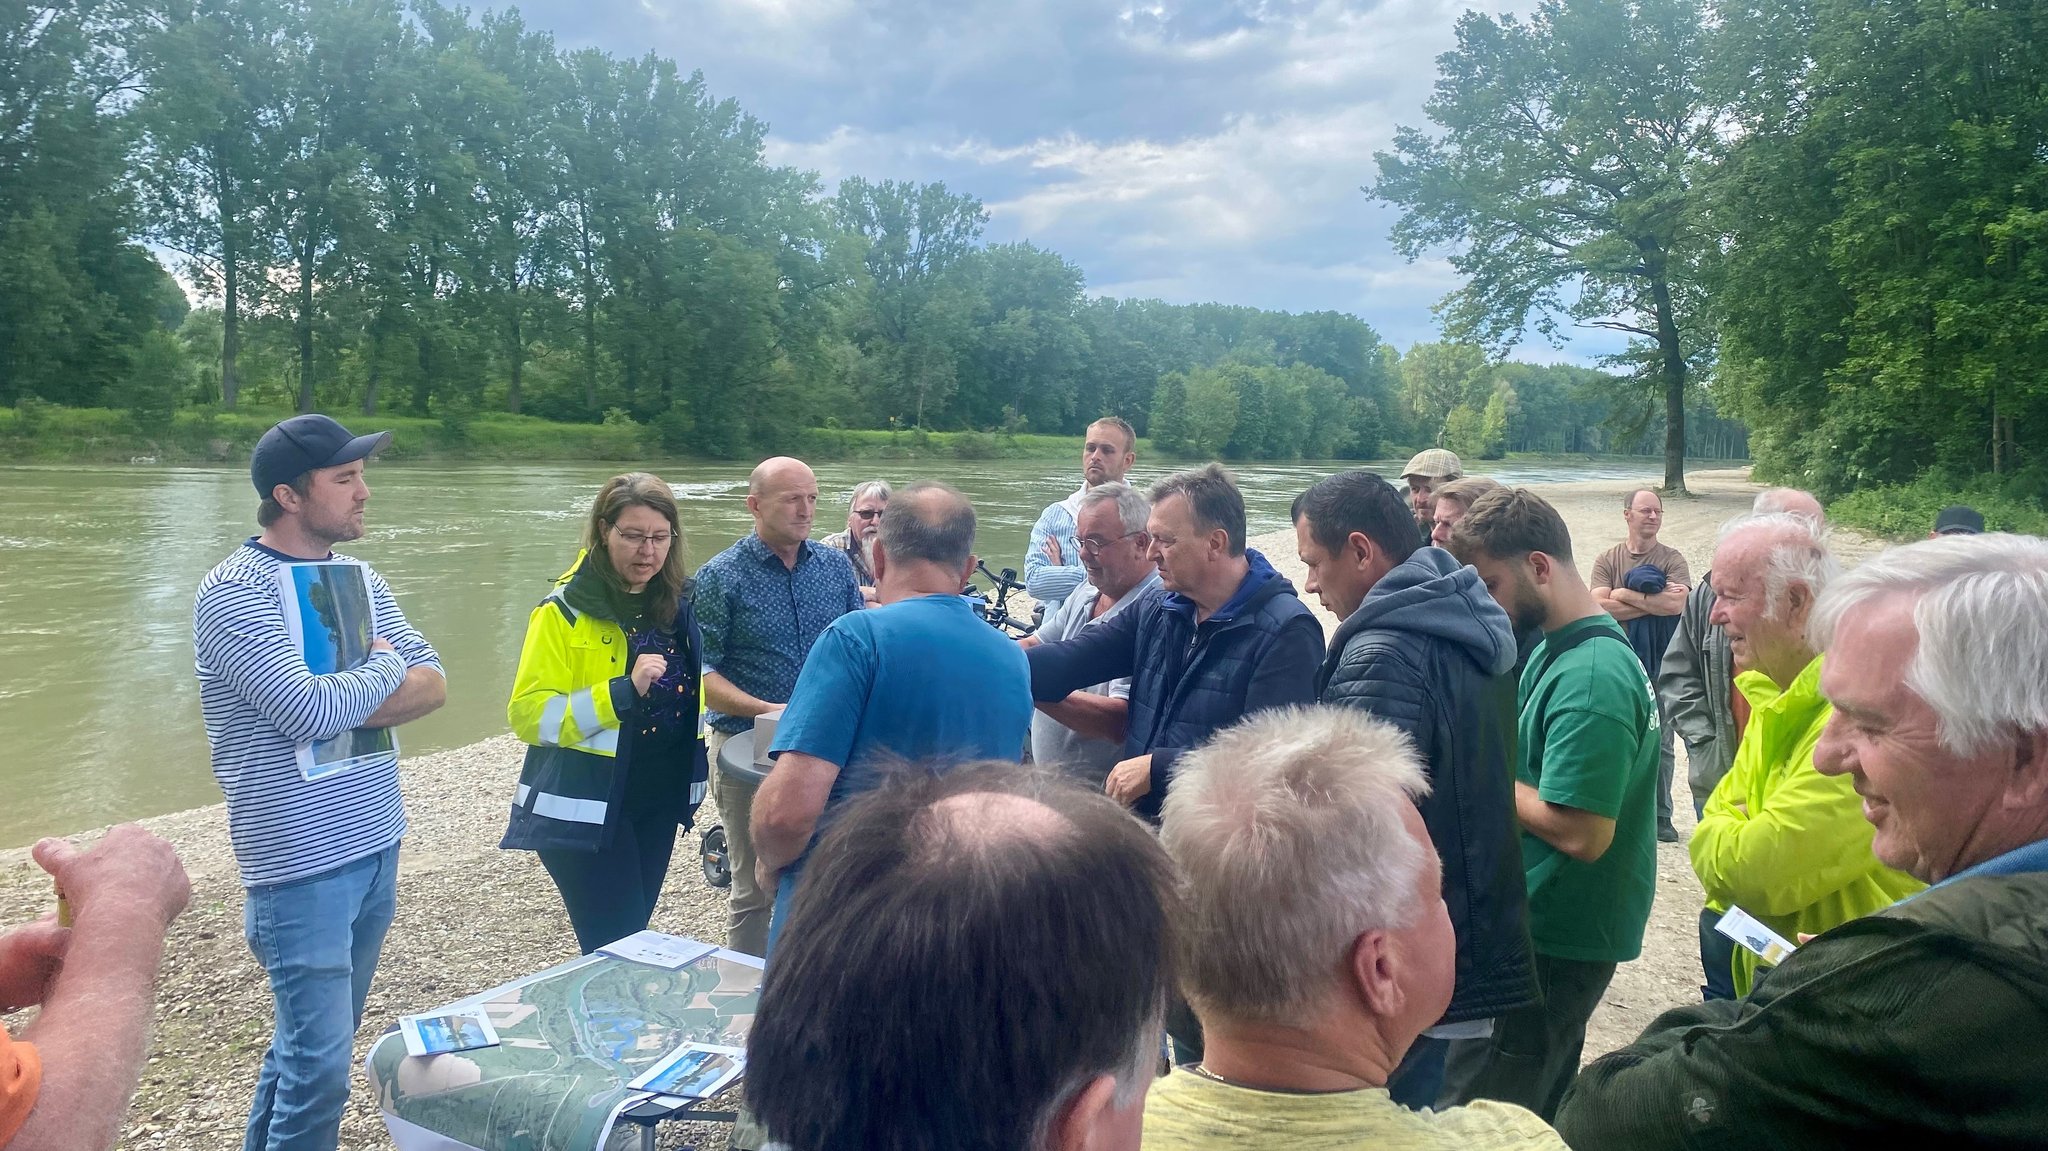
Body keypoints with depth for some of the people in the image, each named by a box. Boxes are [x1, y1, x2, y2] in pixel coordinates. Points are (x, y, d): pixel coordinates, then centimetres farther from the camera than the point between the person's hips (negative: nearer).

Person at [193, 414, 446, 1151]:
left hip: (376, 847, 7)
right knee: (321, 1065, -3)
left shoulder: (362, 579, 8)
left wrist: (346, 707, -14)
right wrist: (385, 667, -7)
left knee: (317, 1037, 19)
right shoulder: (232, 594, -14)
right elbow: (312, 713, -24)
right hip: (303, 864, -7)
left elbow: (432, 685, 3)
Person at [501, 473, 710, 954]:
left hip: (660, 801, 6)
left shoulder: (679, 603, 5)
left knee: (633, 937, 17)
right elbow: (529, 715, -16)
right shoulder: (565, 610, -13)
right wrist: (622, 691, -25)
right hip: (587, 807, -6)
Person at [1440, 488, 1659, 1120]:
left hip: (1551, 944, -10)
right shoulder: (1553, 648, 8)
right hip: (1563, 931, 10)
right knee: (1538, 1111, 23)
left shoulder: (1590, 676, -23)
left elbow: (1581, 833, -27)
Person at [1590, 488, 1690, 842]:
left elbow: (1677, 604, -17)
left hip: (1660, 664, 0)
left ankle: (1661, 815, 21)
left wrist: (1626, 594, -14)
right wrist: (1655, 602, -14)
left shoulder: (1672, 559, -1)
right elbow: (1601, 606, -12)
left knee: (1661, 743, 8)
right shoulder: (1608, 560, 1)